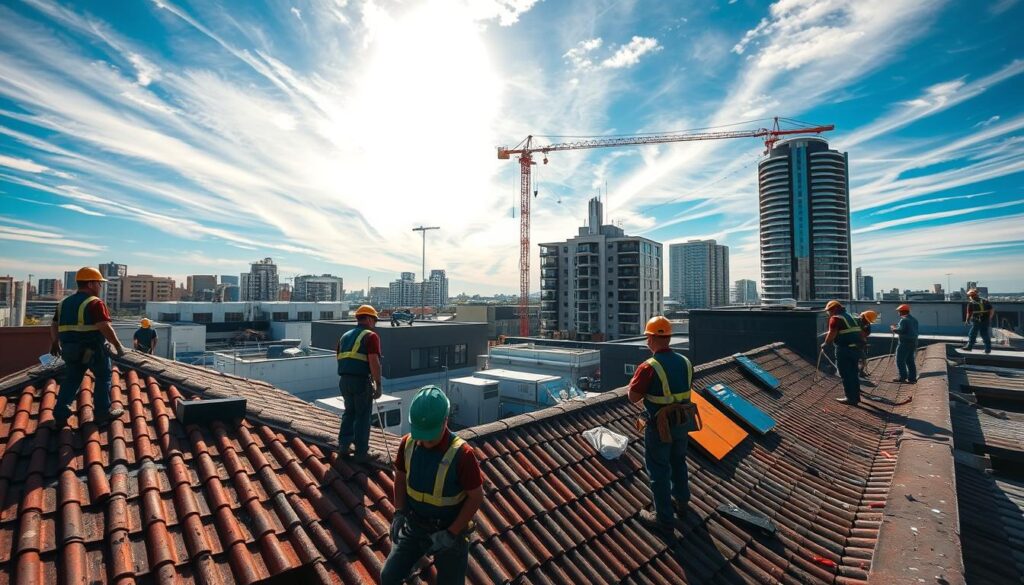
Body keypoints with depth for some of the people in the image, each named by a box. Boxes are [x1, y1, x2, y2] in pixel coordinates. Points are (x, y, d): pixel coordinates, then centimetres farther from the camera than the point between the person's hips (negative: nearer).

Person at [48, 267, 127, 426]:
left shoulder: (64, 302, 12)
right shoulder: (95, 303, -14)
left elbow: (54, 325, 20)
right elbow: (105, 327, -21)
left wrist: (55, 343, 33)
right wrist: (118, 346, -14)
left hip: (70, 347, 7)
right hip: (92, 347, -7)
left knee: (71, 380, 15)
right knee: (103, 377, 6)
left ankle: (60, 415, 12)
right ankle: (102, 412, 10)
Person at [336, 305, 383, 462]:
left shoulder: (345, 336, 15)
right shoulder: (370, 336, -8)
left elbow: (340, 359, 21)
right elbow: (374, 362, -18)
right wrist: (378, 384, -14)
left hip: (344, 380, 7)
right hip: (361, 380, -7)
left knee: (349, 412, 23)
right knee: (362, 416, 5)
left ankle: (343, 446, 25)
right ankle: (361, 453, 12)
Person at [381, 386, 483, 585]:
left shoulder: (461, 454, -29)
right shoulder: (408, 443, -14)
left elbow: (476, 497, -19)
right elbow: (400, 478, 4)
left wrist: (450, 534, -18)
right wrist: (399, 514, -6)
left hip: (449, 530, -4)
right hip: (414, 526, 4)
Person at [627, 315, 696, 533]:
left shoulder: (649, 367, -25)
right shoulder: (685, 362, -3)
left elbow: (633, 397, -18)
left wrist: (637, 380, -1)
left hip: (660, 426, -7)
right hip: (683, 422, 7)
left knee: (659, 471, 9)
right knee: (678, 463, 26)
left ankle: (664, 518, 22)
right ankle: (681, 503, 46)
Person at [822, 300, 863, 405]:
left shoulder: (835, 318, -10)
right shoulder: (850, 317, 18)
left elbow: (831, 334, -18)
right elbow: (861, 332, 20)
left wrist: (825, 344, -5)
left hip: (844, 350, -9)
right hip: (855, 348, 9)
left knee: (846, 375, -1)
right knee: (853, 374, 17)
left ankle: (850, 398, 4)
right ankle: (856, 396, 24)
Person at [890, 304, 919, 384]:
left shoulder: (904, 320, -15)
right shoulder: (914, 319, 15)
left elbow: (901, 330, -23)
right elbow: (914, 330, 19)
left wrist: (893, 328, -6)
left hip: (905, 342, -9)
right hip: (913, 342, 9)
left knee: (900, 360, -2)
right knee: (910, 361, 14)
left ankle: (903, 377, -2)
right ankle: (912, 378, 15)